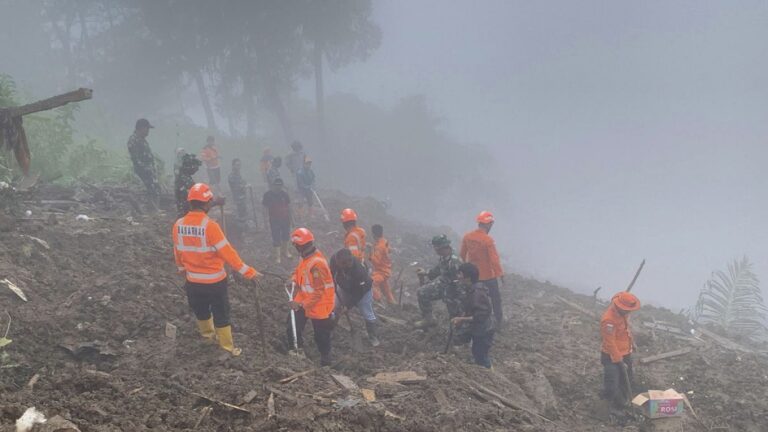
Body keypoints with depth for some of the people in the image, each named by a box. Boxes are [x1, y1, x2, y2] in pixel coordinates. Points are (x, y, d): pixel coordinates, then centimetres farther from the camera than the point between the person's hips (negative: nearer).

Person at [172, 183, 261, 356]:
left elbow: (177, 252, 7)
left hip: (193, 281, 5)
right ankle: (227, 348, 21)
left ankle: (208, 334, 51)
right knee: (221, 314, 11)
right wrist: (248, 272, -18)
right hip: (214, 281, -5)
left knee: (201, 310, 28)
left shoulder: (179, 225, -9)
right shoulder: (210, 226, -25)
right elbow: (227, 253, -25)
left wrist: (182, 269, 26)